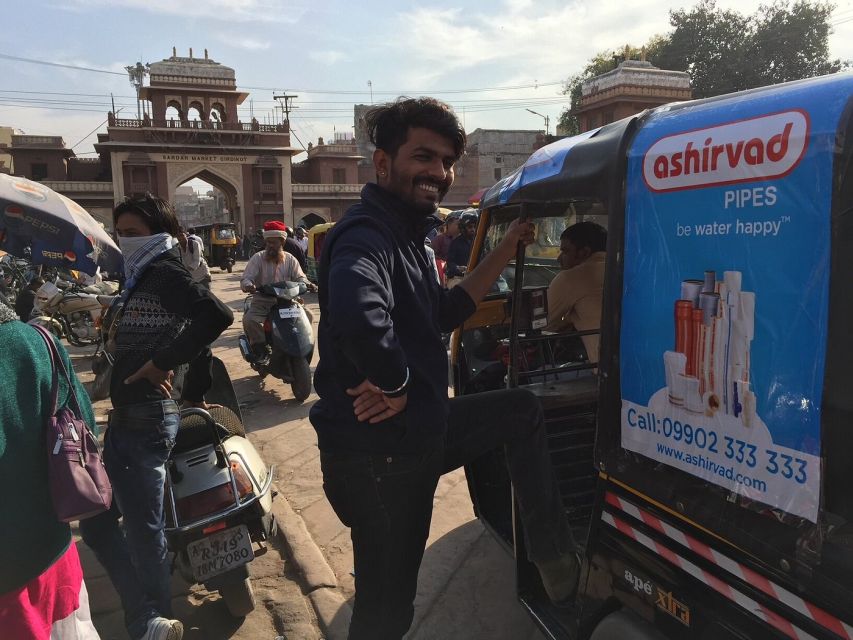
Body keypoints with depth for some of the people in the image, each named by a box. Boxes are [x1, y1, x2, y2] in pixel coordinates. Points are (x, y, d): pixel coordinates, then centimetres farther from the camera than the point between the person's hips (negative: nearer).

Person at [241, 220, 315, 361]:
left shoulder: (290, 259, 8)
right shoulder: (257, 258, 1)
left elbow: (299, 277, 5)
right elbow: (246, 279, -6)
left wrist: (306, 284, -21)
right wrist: (248, 285, -32)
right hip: (262, 302, -2)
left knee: (306, 316, -17)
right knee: (249, 320, -29)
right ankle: (261, 348, -12)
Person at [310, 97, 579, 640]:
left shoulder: (406, 235, 10)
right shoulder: (366, 235, -22)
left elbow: (443, 313, 20)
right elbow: (357, 317, -45)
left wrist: (505, 251, 15)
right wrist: (397, 387, -27)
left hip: (420, 431, 9)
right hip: (377, 455, -9)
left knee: (522, 409, 17)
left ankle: (555, 558, 23)